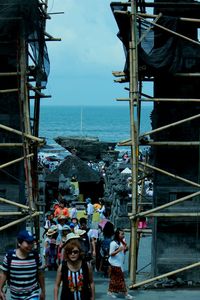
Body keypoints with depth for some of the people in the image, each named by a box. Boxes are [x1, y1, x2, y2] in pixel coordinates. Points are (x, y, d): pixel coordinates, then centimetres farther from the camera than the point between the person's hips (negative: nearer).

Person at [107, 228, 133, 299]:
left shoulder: (121, 243, 11)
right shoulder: (113, 243, -15)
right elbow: (111, 254, -17)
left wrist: (125, 249, -1)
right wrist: (118, 250, -30)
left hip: (120, 263, 9)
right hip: (115, 263, -9)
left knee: (114, 278, 12)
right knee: (120, 278, -7)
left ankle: (110, 291, 19)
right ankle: (125, 293, -5)